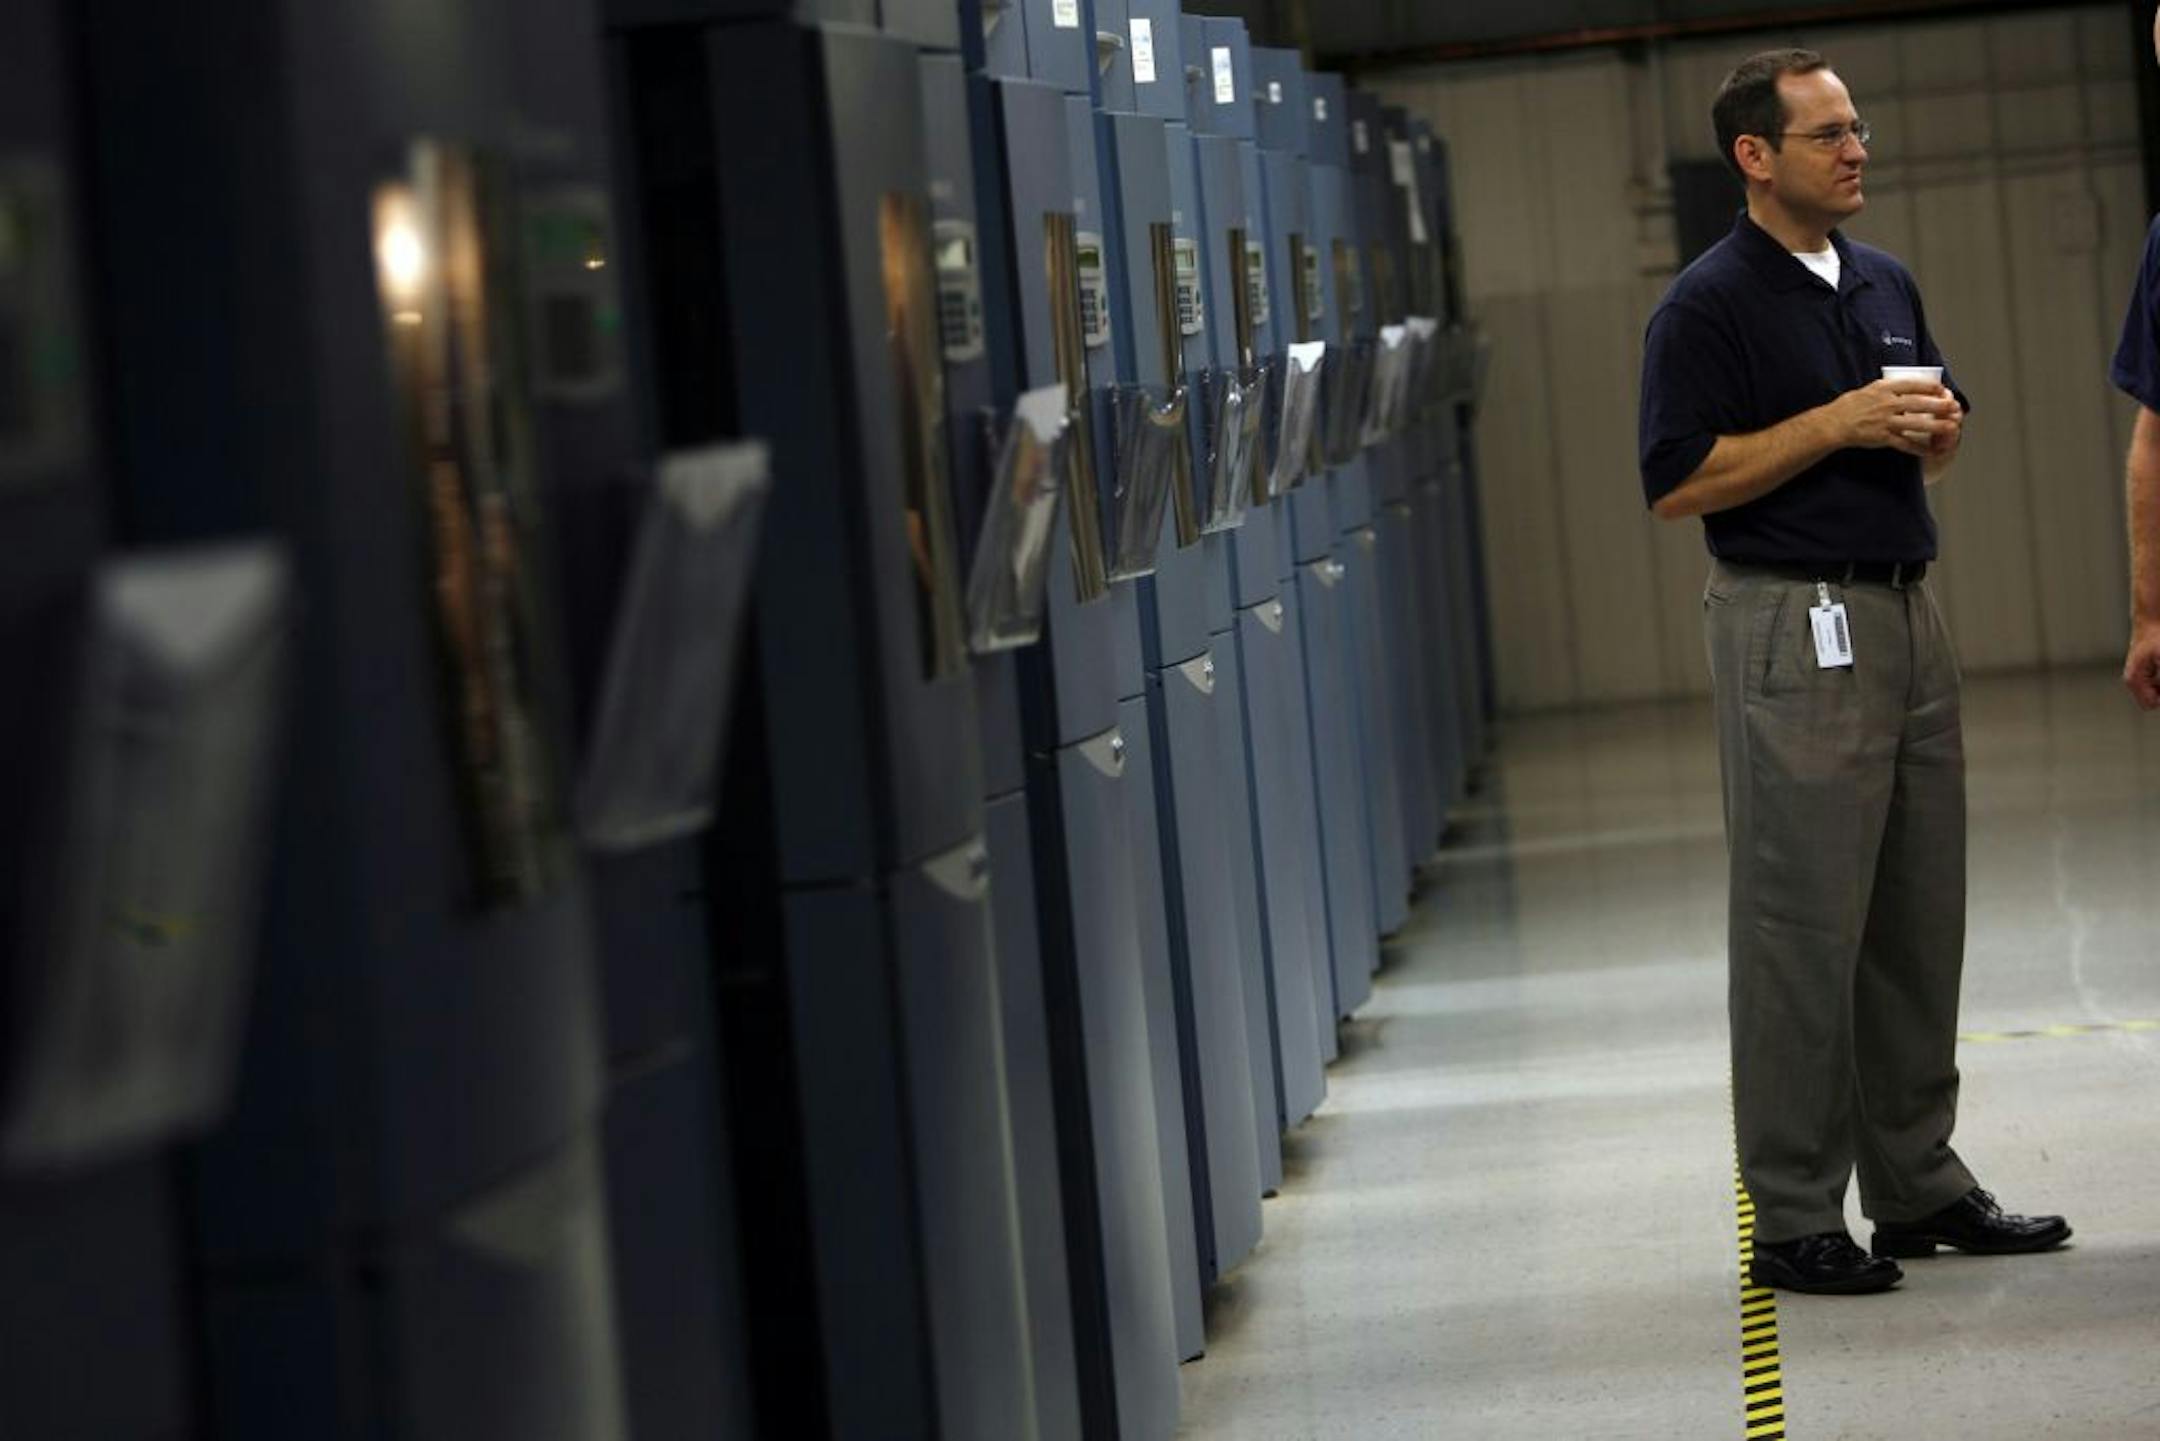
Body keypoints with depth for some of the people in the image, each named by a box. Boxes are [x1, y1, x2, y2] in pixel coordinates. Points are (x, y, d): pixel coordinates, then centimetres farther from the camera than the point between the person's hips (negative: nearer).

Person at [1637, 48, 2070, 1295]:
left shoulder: (1886, 284, 14)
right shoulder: (1709, 305, -8)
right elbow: (1678, 483, -15)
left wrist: (1939, 428, -1)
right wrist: (1840, 421, -18)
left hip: (1908, 614, 7)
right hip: (1795, 628, -7)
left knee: (1920, 922, 11)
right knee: (1803, 928, -5)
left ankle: (1918, 1182, 21)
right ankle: (1793, 1219, 1)